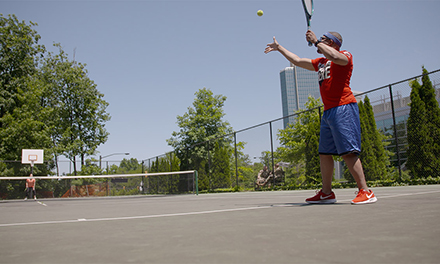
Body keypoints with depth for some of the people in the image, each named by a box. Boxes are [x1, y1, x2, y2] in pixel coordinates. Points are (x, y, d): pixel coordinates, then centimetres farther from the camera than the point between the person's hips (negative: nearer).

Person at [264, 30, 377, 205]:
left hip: (343, 108, -9)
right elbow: (297, 61, 33)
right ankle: (326, 193, 12)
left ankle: (365, 192, -12)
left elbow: (334, 57, -24)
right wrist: (279, 48, 37)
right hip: (328, 112, 9)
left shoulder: (345, 55, 1)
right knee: (324, 153, 6)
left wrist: (315, 41, -13)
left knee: (348, 151, -16)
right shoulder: (320, 62, 25)